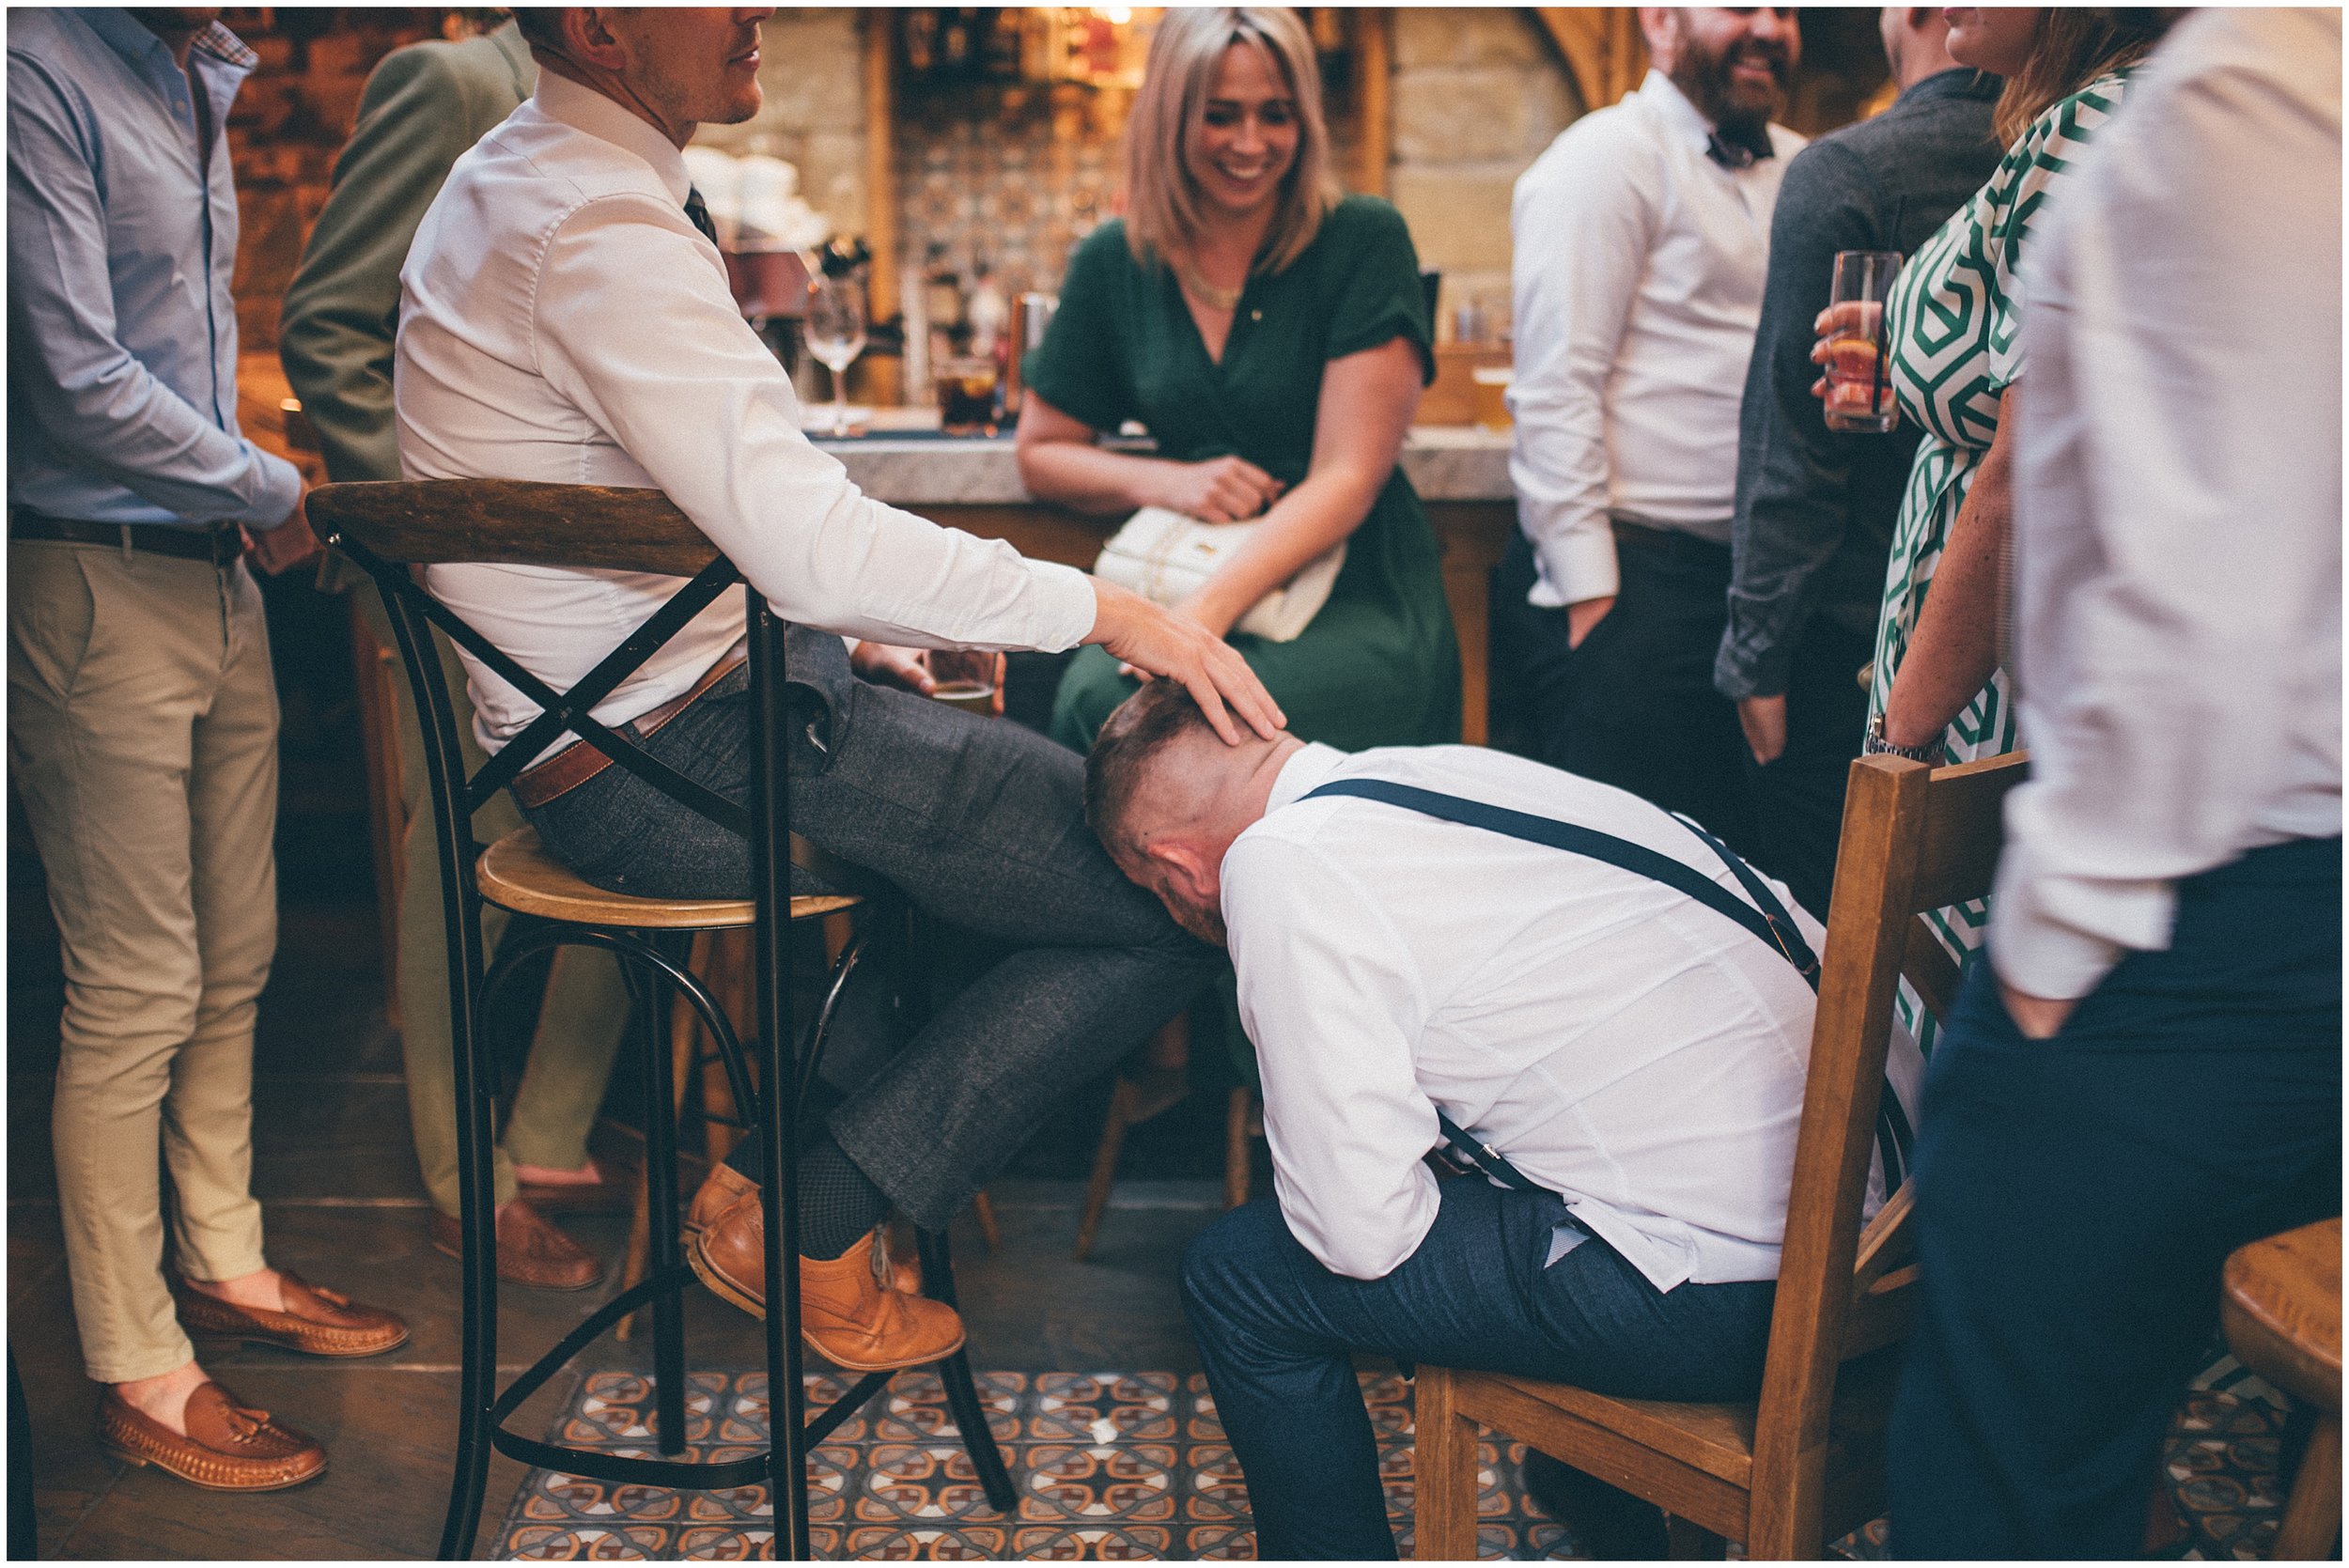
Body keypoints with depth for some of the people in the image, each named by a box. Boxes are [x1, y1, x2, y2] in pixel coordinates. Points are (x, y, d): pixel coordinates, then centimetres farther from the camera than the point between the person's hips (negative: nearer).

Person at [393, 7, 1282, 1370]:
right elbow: (807, 540, -29)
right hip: (677, 765, -11)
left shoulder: (518, 185, 12)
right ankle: (812, 1226, 1)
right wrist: (1106, 611, -22)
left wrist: (856, 629, 15)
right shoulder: (600, 229, -22)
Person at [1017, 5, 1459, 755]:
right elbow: (1041, 453, 17)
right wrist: (1166, 481, -4)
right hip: (1180, 578, 3)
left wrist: (1211, 608, -24)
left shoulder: (1364, 241, -4)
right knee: (1092, 694, -31)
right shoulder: (1113, 263, 7)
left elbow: (1348, 477, -10)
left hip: (1355, 604, -3)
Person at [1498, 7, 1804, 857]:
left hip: (1751, 573, 7)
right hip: (1633, 578, -7)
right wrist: (1588, 595, -17)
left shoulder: (1799, 169, 16)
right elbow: (1557, 389, -13)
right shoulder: (1607, 158, -6)